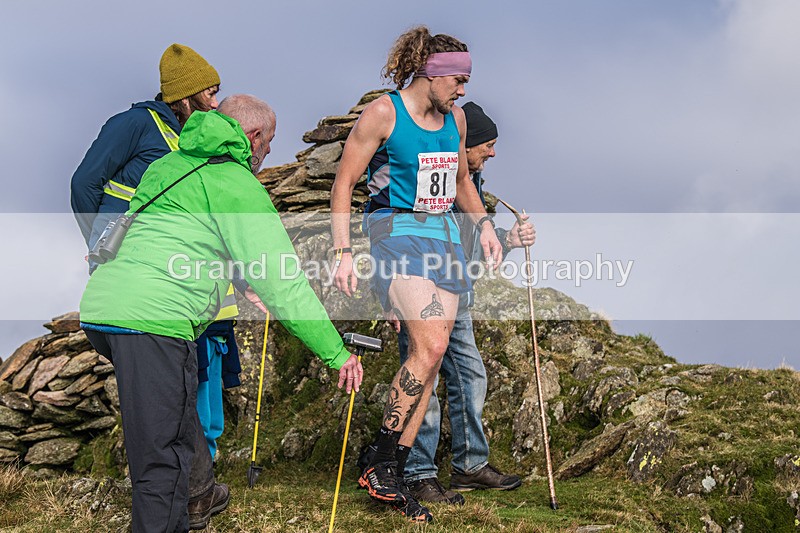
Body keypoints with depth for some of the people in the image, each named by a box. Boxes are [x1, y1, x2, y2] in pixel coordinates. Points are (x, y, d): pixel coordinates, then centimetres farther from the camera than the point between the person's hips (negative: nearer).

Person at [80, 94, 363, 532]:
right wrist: (336, 352, -1)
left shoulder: (169, 165, 24)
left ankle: (196, 497, 48)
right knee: (162, 459, -6)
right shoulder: (236, 184, -2)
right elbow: (280, 281, -6)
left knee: (179, 403, 29)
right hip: (150, 318, -10)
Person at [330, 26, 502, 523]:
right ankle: (380, 466, -10)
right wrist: (344, 252, -13)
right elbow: (343, 185, -6)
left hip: (445, 238, 7)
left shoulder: (455, 118, 11)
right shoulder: (382, 114, -8)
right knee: (431, 346, -23)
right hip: (397, 233, -7)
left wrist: (484, 223, 12)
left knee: (430, 357, 1)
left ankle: (395, 476, 8)